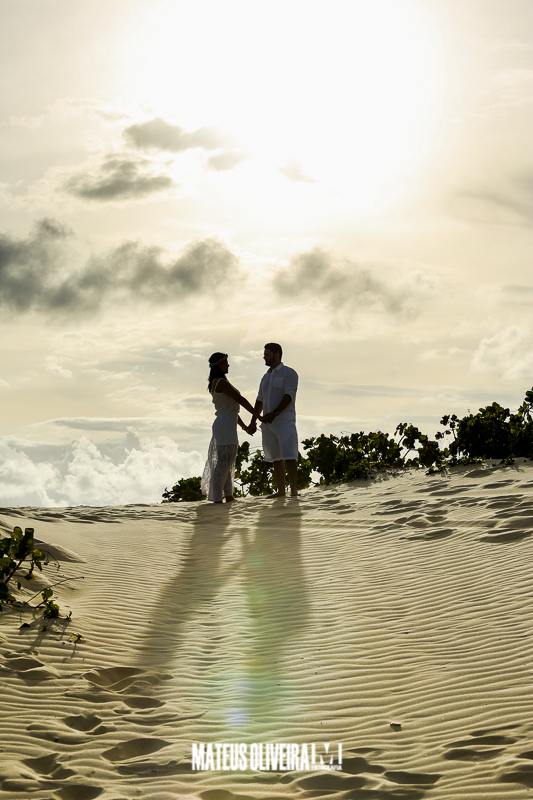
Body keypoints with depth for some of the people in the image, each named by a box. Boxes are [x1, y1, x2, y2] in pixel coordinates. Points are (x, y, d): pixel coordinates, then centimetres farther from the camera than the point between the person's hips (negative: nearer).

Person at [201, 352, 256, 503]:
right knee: (223, 463, -10)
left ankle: (229, 499, 19)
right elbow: (240, 400, -13)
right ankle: (217, 500, -11)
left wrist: (244, 426, 27)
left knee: (228, 463, 14)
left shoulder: (216, 383, 17)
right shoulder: (221, 382, -14)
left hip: (226, 425, 10)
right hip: (226, 425, -10)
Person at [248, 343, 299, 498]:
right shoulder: (266, 377, 20)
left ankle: (294, 489, -17)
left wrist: (274, 413, -23)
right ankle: (281, 490, 11)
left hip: (285, 420, -7)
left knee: (289, 455, -14)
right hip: (268, 423, 7)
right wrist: (253, 421, 16)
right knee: (275, 457, 7)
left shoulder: (288, 373, -2)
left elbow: (289, 396, -13)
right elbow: (260, 400, 22)